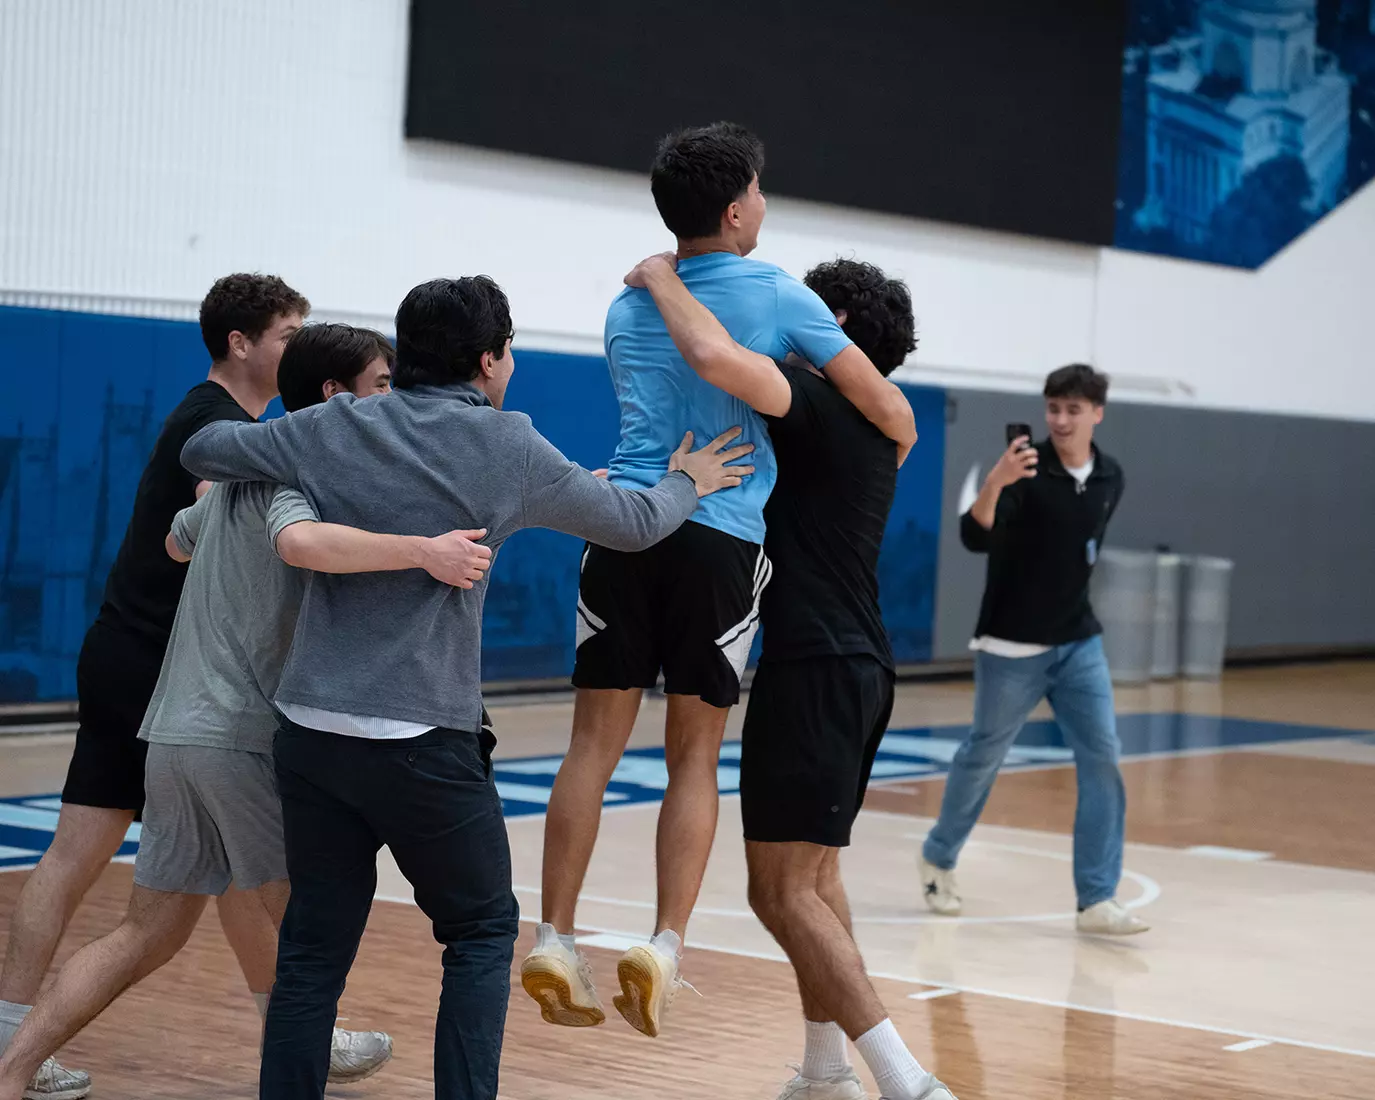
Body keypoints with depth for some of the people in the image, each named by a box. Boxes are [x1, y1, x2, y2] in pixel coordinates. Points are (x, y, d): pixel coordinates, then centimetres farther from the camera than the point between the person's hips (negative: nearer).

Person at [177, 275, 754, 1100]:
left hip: (312, 730, 4)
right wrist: (687, 483, 31)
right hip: (423, 739, -4)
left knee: (315, 947, 10)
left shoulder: (330, 430, 6)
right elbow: (633, 523, 10)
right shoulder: (507, 448, -3)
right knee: (483, 929, 13)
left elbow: (202, 451, 18)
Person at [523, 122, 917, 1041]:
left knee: (596, 742, 5)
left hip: (625, 526, 3)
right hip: (720, 540, -3)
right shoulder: (777, 295, 2)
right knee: (694, 756, 4)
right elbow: (891, 414, 2)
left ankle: (556, 940, 1)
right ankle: (665, 947, -4)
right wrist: (892, 454, 24)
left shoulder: (626, 310, 17)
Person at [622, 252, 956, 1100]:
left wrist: (663, 279, -13)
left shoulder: (821, 402, -13)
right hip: (859, 666, 10)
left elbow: (716, 356, -31)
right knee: (815, 871, 21)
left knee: (782, 889, -7)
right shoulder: (872, 423, 15)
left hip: (816, 668, -10)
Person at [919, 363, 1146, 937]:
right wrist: (994, 482, -47)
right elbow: (976, 537, -30)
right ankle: (939, 857, 34)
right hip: (1011, 647, -4)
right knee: (983, 757, 9)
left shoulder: (1110, 480, 2)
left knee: (1102, 759, -7)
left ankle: (1097, 900, -4)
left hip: (1078, 645, 4)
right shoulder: (1026, 471, -15)